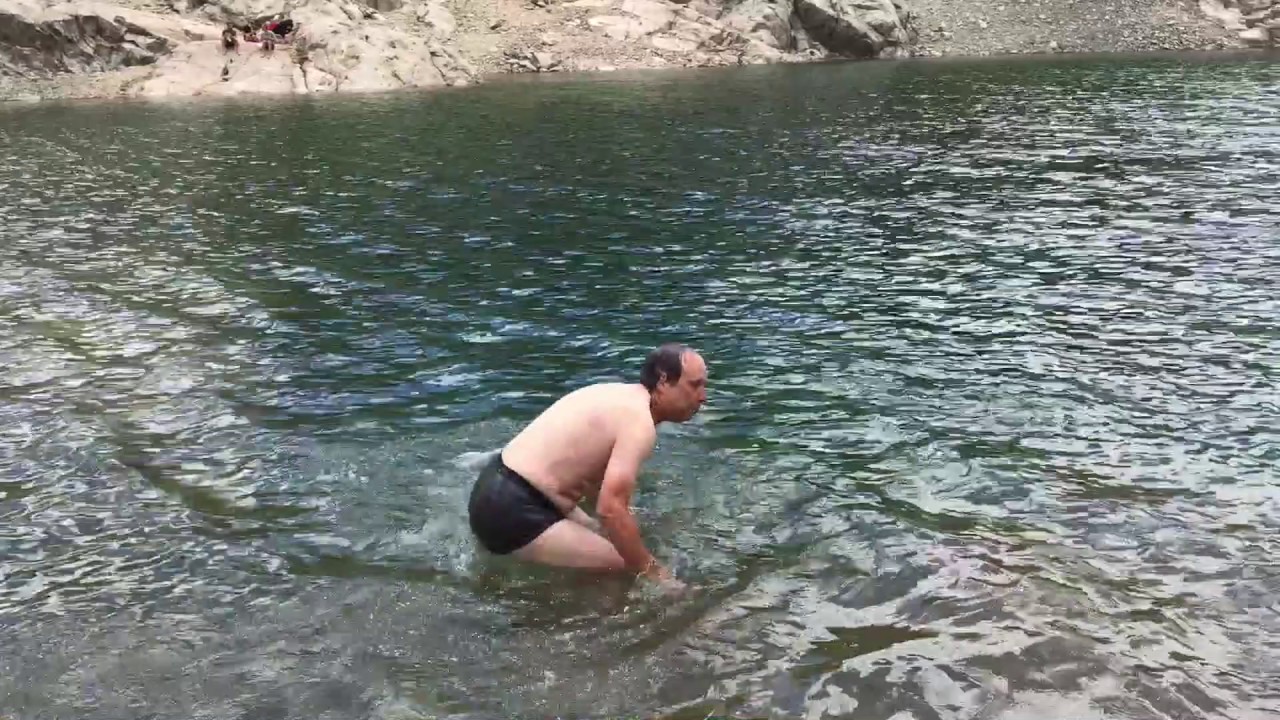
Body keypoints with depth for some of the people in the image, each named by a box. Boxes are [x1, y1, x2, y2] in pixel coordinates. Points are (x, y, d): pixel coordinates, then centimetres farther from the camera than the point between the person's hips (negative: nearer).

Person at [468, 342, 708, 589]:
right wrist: (653, 572, -18)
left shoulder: (621, 396, 12)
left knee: (599, 537, 27)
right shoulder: (639, 422, -18)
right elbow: (611, 509, -28)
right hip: (512, 509, -10)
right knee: (623, 568, -12)